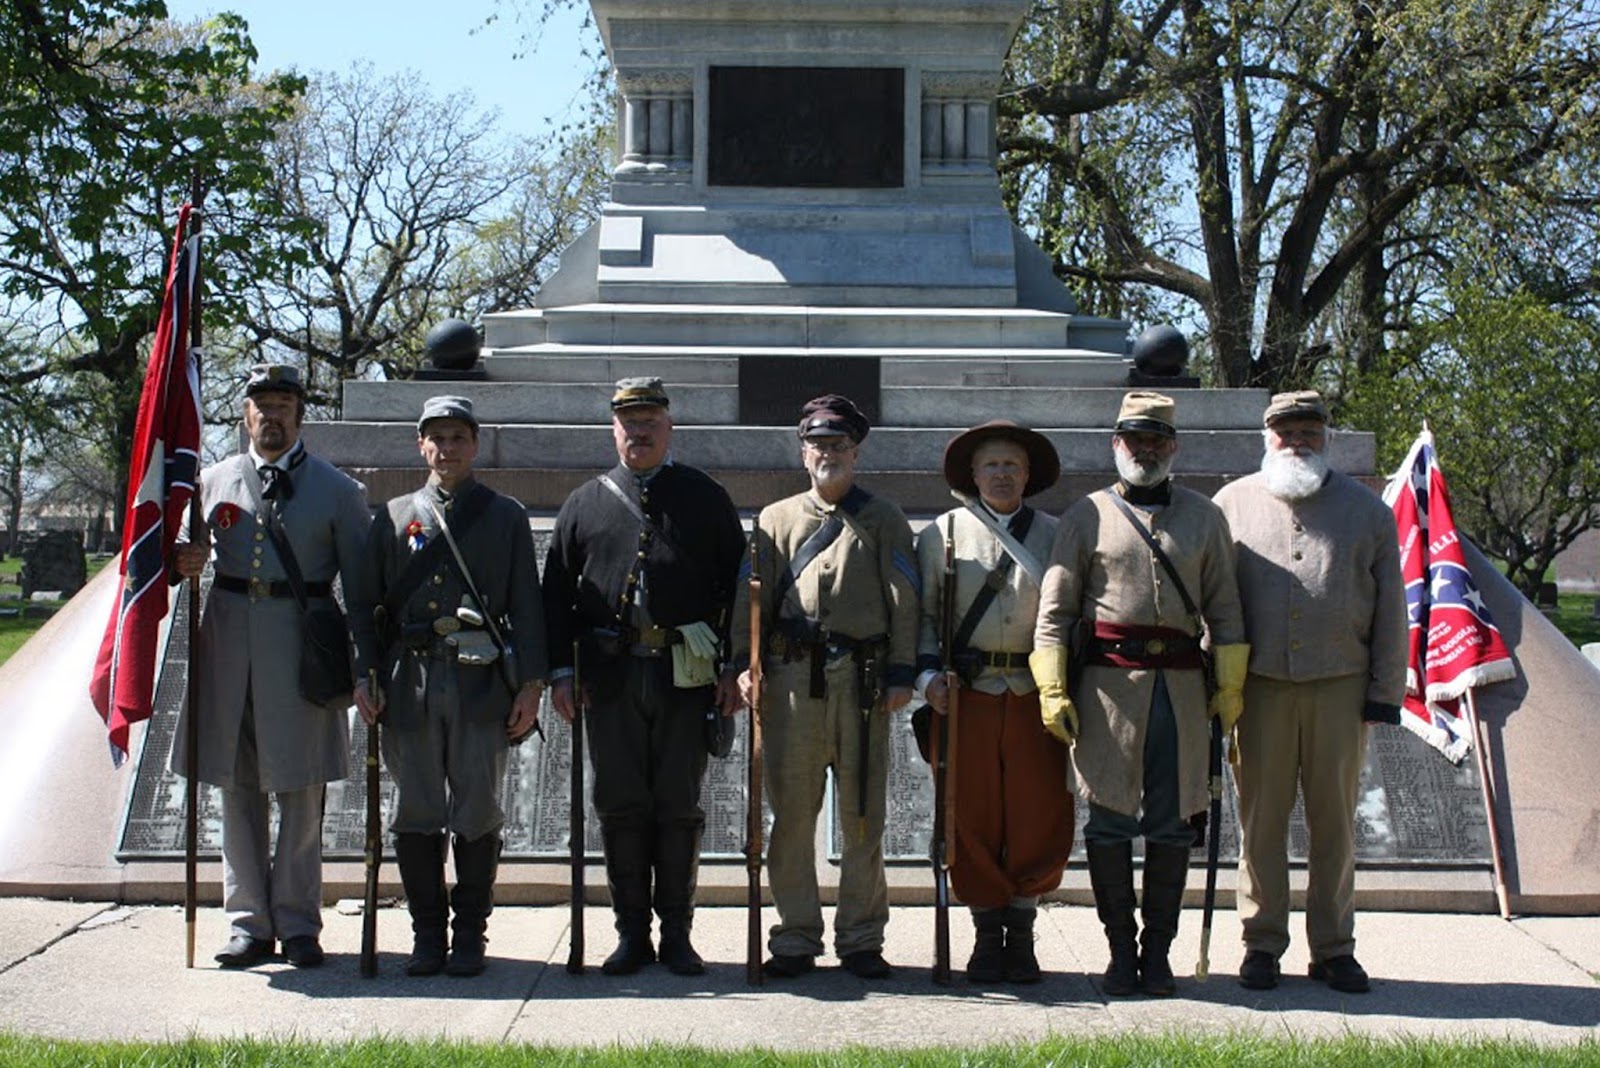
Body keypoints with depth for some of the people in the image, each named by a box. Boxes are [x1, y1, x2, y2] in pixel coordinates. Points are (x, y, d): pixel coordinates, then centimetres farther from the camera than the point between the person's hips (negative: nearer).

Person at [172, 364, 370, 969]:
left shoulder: (335, 488, 5)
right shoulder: (214, 481, 12)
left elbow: (362, 579, 4)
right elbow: (187, 552, 18)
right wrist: (183, 562, -7)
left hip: (301, 643, -3)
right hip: (228, 641, 3)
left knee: (300, 791, 1)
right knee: (237, 789, 6)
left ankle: (297, 923, 11)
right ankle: (249, 923, 14)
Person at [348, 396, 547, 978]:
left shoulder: (505, 516, 9)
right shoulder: (394, 517, 13)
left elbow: (526, 604, 6)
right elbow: (365, 603, 12)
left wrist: (531, 684, -2)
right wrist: (365, 677, 2)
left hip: (481, 682, -1)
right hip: (409, 681, 2)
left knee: (477, 814, 0)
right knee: (415, 814, 3)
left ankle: (470, 935, 12)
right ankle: (427, 935, 14)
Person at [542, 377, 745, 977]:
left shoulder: (705, 499, 8)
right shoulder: (586, 503, 11)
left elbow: (737, 586, 6)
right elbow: (557, 591, 11)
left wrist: (733, 670, -2)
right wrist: (561, 672, 2)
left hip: (687, 677, -1)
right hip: (611, 677, 1)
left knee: (679, 808, 3)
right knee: (620, 808, 4)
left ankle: (677, 933, 13)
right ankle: (631, 933, 14)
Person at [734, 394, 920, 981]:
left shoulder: (883, 521, 11)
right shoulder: (776, 519, 15)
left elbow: (903, 601, 4)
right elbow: (752, 597, 9)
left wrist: (901, 673, -5)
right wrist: (744, 663, -5)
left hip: (862, 679, -1)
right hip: (791, 679, 1)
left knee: (864, 816, 2)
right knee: (791, 815, 2)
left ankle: (861, 938, 12)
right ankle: (797, 938, 10)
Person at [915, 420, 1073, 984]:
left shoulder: (1055, 535, 10)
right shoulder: (942, 533, 9)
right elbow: (923, 612, 8)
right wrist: (928, 673, -6)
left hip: (1036, 695, 1)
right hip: (967, 692, -1)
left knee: (1040, 816, -1)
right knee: (972, 817, 1)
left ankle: (1021, 932, 15)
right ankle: (987, 933, 15)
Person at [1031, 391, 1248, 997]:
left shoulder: (1204, 517, 13)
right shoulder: (1086, 516, 7)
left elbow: (1224, 610, 13)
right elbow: (1055, 610, 5)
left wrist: (1230, 687, 6)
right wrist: (1052, 691, -4)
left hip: (1181, 686, 2)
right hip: (1108, 682, -1)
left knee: (1172, 826, 3)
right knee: (1109, 822, -2)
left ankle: (1158, 950, 14)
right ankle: (1121, 949, 10)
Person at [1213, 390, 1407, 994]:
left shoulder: (1366, 510, 8)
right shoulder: (1233, 504, 7)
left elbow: (1390, 613, 8)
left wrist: (1385, 694, 3)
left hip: (1340, 688, 0)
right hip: (1260, 688, 0)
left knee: (1335, 821, 6)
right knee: (1261, 820, 4)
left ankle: (1334, 948, 16)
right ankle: (1262, 943, 14)